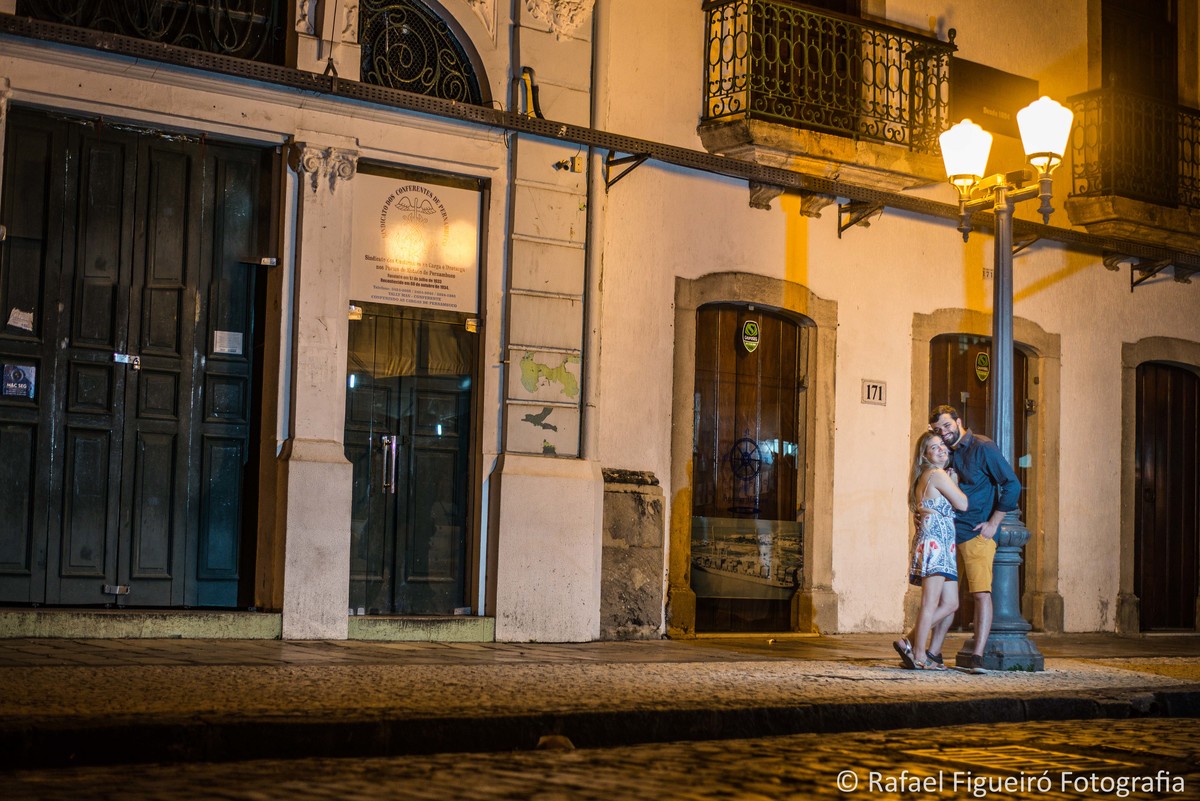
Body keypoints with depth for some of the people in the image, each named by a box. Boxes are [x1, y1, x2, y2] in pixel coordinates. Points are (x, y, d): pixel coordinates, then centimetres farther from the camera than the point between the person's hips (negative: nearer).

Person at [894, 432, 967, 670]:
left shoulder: (924, 478, 21)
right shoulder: (938, 475, -8)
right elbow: (962, 505, -6)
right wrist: (955, 481, 10)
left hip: (942, 546, 10)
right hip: (936, 542, -10)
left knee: (950, 603, 9)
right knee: (931, 603, -8)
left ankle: (909, 642, 9)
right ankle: (920, 657, -5)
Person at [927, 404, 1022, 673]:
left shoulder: (983, 448, -8)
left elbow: (1012, 485, -11)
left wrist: (993, 524, -12)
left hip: (976, 533, -7)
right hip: (948, 533, 7)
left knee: (981, 592, -10)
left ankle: (977, 656, -10)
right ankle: (933, 654, 15)